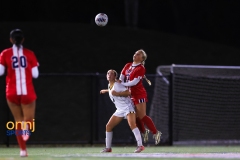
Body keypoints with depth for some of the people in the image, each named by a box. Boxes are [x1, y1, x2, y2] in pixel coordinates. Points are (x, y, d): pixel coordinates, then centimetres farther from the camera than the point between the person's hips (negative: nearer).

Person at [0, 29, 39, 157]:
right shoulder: (29, 54, 1)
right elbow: (35, 74, -1)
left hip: (12, 93, 1)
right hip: (27, 93, -1)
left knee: (18, 120, 16)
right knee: (29, 120, 11)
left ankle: (23, 149, 7)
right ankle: (26, 127, -27)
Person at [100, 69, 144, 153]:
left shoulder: (117, 84, -12)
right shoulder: (110, 86, 13)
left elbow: (128, 93, -22)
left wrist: (117, 93, -26)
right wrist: (106, 91, 45)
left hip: (128, 106, -9)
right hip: (120, 110, 9)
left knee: (132, 124, -29)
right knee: (108, 126, 6)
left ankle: (140, 145, -35)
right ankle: (108, 148, 15)